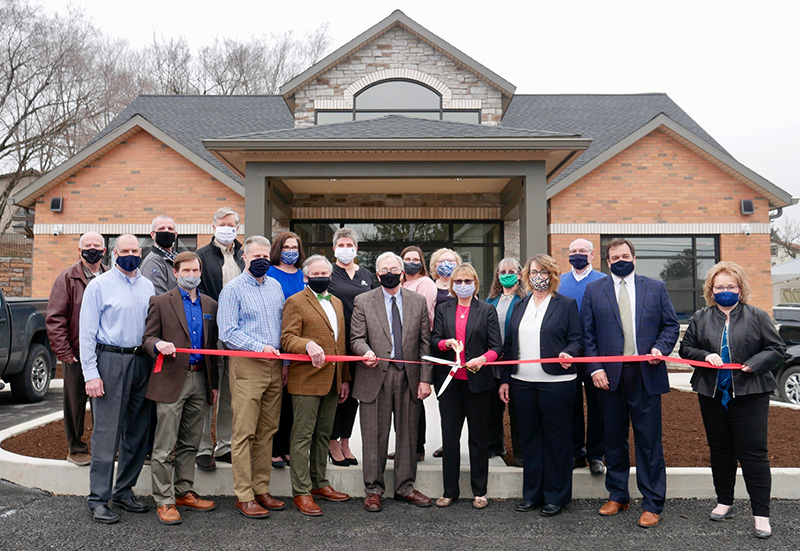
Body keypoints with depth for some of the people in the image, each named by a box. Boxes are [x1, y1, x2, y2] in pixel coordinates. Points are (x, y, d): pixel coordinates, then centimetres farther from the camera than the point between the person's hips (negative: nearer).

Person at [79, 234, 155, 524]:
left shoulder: (148, 286, 13)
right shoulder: (99, 285, 1)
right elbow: (87, 332, -3)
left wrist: (156, 350, 4)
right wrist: (90, 373, -10)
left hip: (142, 361, 5)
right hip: (111, 361, -5)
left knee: (137, 431, 9)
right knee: (107, 432, -5)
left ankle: (124, 491, 22)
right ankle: (99, 499, 3)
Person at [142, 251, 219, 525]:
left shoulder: (210, 305, 13)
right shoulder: (160, 302, 1)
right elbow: (148, 338, -1)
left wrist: (213, 384, 14)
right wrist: (158, 345, -25)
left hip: (199, 380, 5)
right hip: (171, 381, -5)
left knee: (190, 443, 14)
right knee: (165, 446, -3)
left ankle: (184, 492, 25)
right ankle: (164, 501, 6)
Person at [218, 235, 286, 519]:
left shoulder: (275, 286, 15)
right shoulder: (232, 290, -3)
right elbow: (228, 333, -10)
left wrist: (284, 361, 12)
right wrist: (259, 347, -18)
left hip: (274, 367, 6)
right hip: (247, 367, -6)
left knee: (267, 431, 10)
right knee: (244, 432, -4)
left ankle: (261, 489, 19)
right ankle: (244, 496, 3)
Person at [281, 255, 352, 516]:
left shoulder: (337, 303, 19)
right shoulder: (295, 302, -3)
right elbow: (287, 338, -12)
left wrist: (345, 378, 17)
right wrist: (308, 345, -32)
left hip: (332, 381, 7)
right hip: (306, 380, -7)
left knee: (323, 435, 15)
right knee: (303, 436, -2)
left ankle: (319, 483, 27)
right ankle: (301, 492, 5)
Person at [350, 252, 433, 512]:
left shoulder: (418, 301, 9)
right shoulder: (363, 301, 5)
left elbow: (425, 342, 7)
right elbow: (357, 338, 1)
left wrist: (425, 379, 0)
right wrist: (366, 352, -23)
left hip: (409, 378, 2)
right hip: (376, 377, -2)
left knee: (408, 435, 9)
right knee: (375, 437, 3)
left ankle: (405, 487, 23)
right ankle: (373, 490, 17)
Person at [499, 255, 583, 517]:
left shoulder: (566, 304, 2)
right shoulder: (520, 306, 15)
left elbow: (577, 339, -1)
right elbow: (509, 345, 15)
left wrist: (568, 353, -23)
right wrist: (505, 379, 11)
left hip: (556, 382, -4)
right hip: (522, 382, 5)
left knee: (557, 438, 3)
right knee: (529, 437, 11)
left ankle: (556, 495, 15)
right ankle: (532, 493, 23)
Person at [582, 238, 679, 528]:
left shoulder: (655, 287, 8)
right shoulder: (594, 290, 7)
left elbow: (671, 325, 9)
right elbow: (588, 334, 4)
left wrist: (660, 348, -10)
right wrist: (595, 368, -6)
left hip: (645, 374, -1)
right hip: (609, 375, 1)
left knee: (649, 441, 2)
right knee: (614, 439, 11)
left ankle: (652, 504, 12)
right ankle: (617, 495, 25)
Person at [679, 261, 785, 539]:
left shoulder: (757, 317, 1)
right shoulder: (700, 319, 8)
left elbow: (777, 348, 1)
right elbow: (686, 348, 9)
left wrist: (755, 363, -15)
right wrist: (705, 356, -10)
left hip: (749, 395, -3)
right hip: (712, 395, 3)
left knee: (753, 452, -4)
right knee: (720, 450, 13)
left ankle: (761, 513, 4)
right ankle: (724, 502, 27)